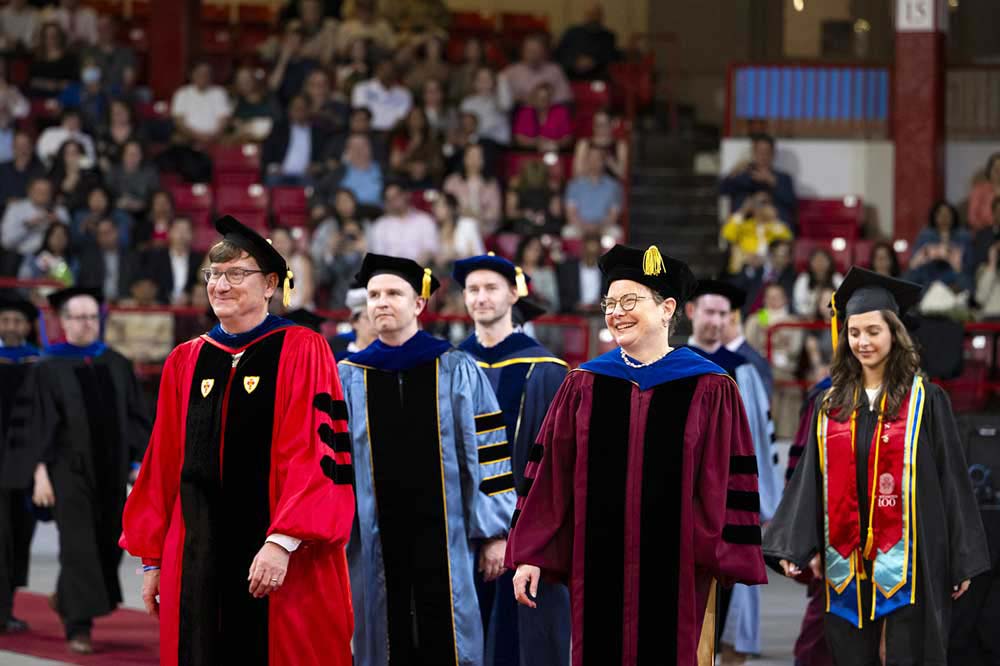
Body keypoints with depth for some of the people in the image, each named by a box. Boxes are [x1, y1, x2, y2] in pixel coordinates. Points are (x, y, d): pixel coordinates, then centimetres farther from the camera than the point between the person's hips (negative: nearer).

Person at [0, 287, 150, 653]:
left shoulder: (118, 366, 9)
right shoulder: (48, 369, -1)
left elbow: (136, 417, 10)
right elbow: (37, 424, -4)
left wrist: (139, 463, 3)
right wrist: (40, 472, -11)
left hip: (111, 471, 4)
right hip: (70, 469, -4)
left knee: (108, 546, 10)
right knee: (78, 547, -8)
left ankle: (67, 598, 35)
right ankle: (78, 627, -4)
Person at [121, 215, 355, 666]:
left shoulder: (300, 351, -3)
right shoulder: (186, 361, 12)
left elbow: (314, 453, -11)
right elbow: (163, 464, 13)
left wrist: (282, 543, -20)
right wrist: (152, 558, 10)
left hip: (281, 558, -4)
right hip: (199, 557, 4)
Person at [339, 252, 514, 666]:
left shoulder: (456, 372, 3)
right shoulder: (349, 379, 8)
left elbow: (488, 454, 1)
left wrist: (495, 532, -3)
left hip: (443, 536, -2)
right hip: (377, 542, 2)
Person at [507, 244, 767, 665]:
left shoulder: (709, 391, 0)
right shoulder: (583, 387, 6)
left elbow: (731, 485, -2)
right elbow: (547, 475, 6)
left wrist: (731, 567, -7)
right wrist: (529, 555, 1)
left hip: (675, 573, -2)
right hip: (598, 568, 2)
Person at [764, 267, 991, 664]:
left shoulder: (924, 400, -1)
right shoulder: (831, 405, 9)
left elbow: (951, 478, -1)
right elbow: (810, 481, 8)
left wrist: (963, 561, -3)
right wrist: (797, 547, -4)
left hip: (907, 559, -4)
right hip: (847, 564, 4)